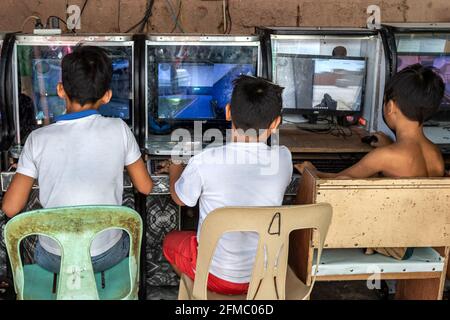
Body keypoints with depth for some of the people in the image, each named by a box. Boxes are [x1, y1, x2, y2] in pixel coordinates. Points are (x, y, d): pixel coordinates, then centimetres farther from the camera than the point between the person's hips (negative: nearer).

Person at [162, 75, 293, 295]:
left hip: (218, 276, -3)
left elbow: (180, 199, -2)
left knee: (170, 241, 27)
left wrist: (174, 169, 18)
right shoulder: (283, 159, -16)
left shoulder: (205, 162, -24)